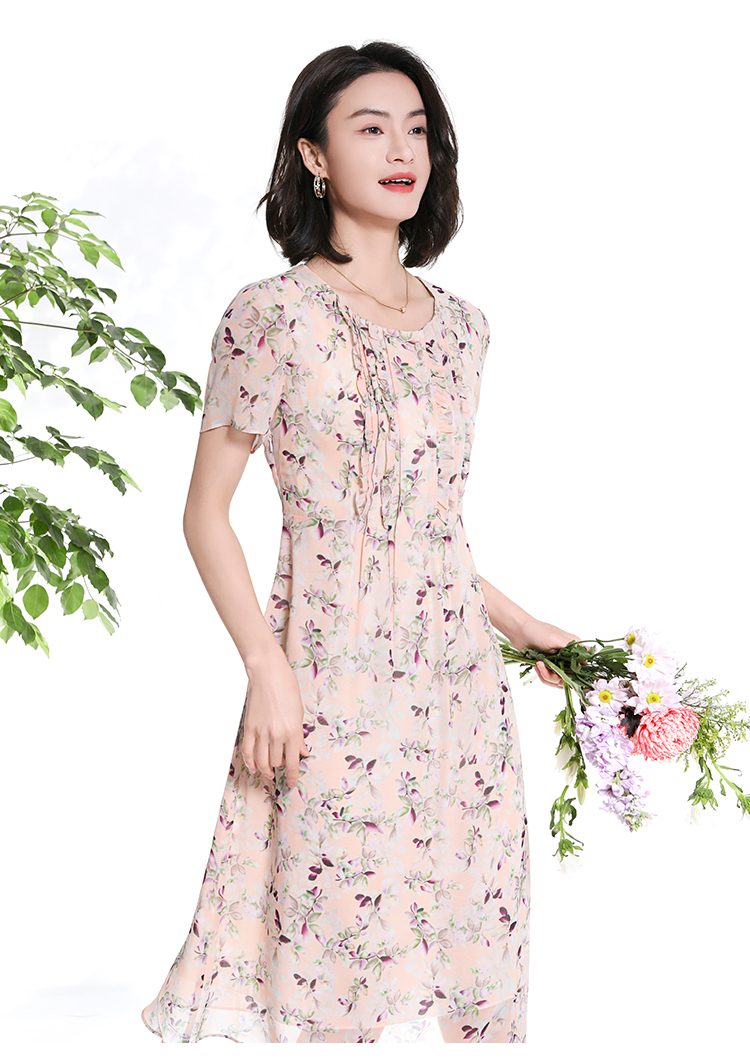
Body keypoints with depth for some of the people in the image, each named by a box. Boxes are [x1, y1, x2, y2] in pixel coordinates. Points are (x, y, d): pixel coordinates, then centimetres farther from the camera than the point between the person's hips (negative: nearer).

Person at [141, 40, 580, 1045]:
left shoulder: (460, 325, 11)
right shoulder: (273, 315, -7)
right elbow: (207, 514, -6)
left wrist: (518, 622, 19)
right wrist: (267, 670, -13)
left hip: (460, 686, 6)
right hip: (334, 685, -5)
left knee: (458, 937, 10)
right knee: (343, 943, 0)